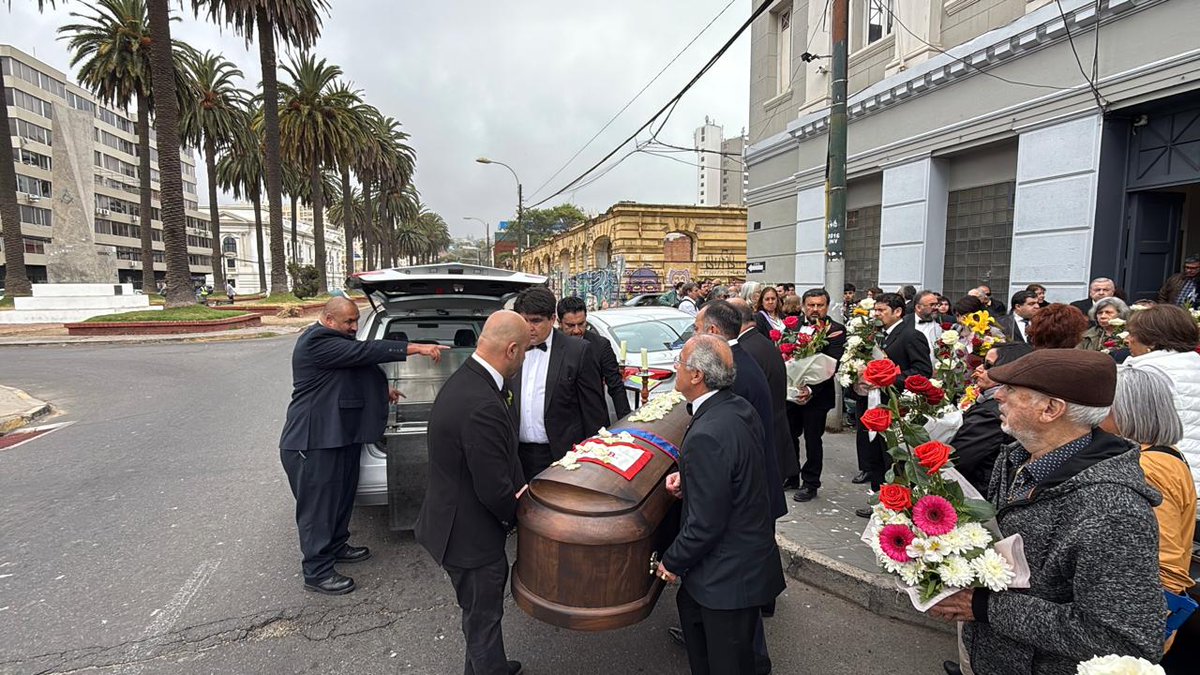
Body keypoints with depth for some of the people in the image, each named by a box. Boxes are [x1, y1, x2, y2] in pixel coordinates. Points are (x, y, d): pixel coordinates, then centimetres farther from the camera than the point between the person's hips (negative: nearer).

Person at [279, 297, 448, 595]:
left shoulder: (333, 342, 13)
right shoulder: (317, 342, -20)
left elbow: (350, 375, 25)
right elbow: (364, 351, -30)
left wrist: (381, 391, 13)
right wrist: (418, 348, -33)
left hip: (340, 435, 10)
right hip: (313, 442, -10)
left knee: (342, 497, 20)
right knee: (318, 506, 2)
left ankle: (336, 546, 39)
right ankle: (316, 573, 14)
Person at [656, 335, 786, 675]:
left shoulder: (706, 436, -33)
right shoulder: (741, 408, -4)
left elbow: (705, 525, -27)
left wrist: (672, 563, -10)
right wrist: (688, 477, -1)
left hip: (730, 576, -9)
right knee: (689, 605, 30)